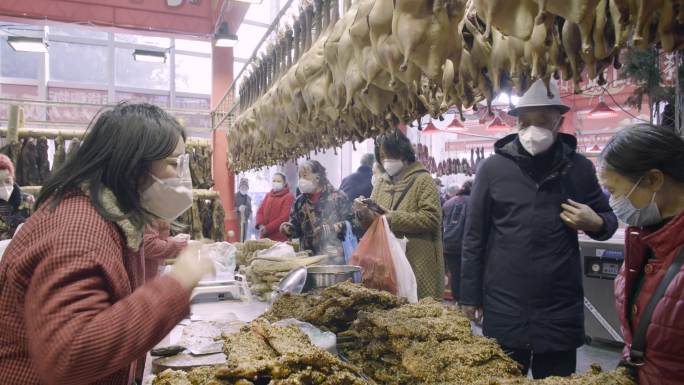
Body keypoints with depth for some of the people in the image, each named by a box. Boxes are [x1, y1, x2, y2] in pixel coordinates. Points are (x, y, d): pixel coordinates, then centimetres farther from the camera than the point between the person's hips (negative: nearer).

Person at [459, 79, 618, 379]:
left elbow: (609, 219, 13)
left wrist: (596, 224, -11)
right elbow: (474, 237, 0)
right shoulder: (493, 168, -3)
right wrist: (470, 296, -1)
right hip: (503, 308, -1)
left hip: (561, 309, 1)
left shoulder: (578, 168, 1)